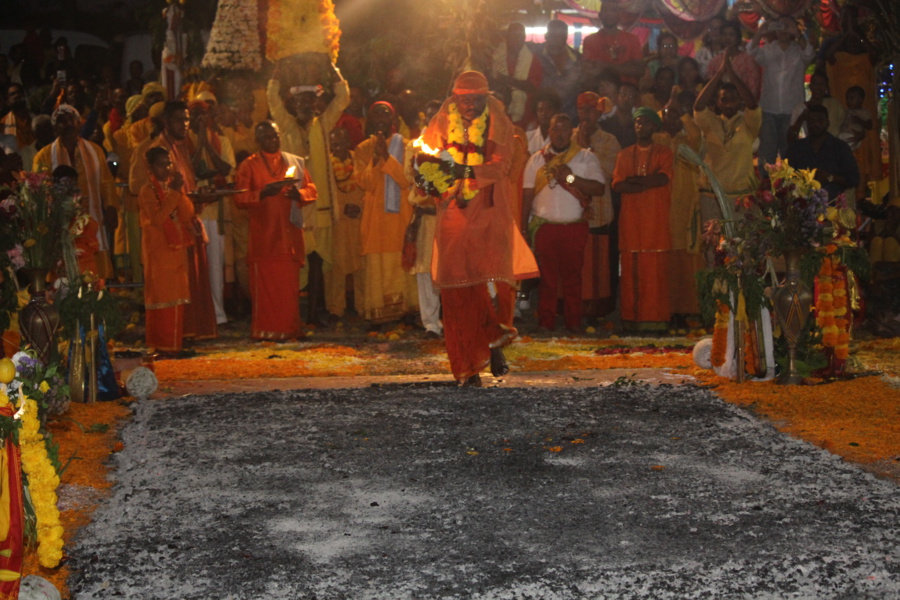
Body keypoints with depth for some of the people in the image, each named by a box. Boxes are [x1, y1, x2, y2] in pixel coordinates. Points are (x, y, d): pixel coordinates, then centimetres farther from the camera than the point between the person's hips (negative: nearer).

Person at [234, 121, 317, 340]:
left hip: (289, 234, 3)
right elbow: (240, 198, -3)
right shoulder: (248, 166, 6)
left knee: (289, 284, 2)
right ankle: (264, 330, 0)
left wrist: (298, 193, -10)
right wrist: (262, 193, -20)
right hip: (263, 234, -3)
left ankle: (287, 329, 9)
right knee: (264, 284, -5)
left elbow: (311, 190, 12)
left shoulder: (296, 162, 15)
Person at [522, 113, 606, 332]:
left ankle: (574, 322, 7)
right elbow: (527, 194, 9)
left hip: (574, 226, -1)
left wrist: (571, 177, -12)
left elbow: (600, 188, -3)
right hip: (544, 225, 1)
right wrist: (522, 225, 0)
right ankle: (546, 322, 4)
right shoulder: (537, 159, 13)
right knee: (547, 276, 0)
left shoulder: (586, 157, 8)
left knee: (572, 276, 2)